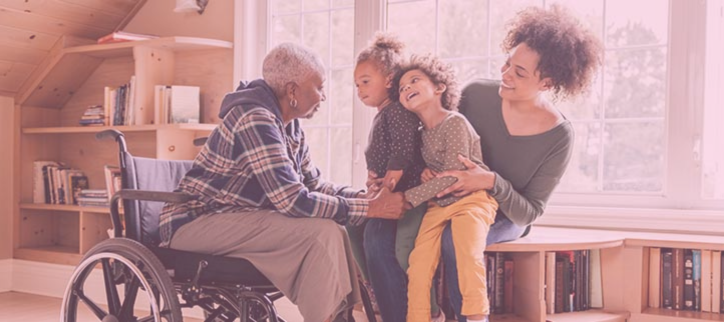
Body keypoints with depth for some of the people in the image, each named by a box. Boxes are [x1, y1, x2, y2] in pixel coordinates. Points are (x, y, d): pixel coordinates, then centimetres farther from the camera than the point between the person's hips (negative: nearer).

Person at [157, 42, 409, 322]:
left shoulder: (290, 126, 7)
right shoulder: (256, 120, -22)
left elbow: (312, 185, 12)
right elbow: (294, 201, -27)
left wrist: (365, 197, -4)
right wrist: (371, 208, -23)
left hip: (233, 219, 9)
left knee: (333, 230, -4)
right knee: (322, 232, -22)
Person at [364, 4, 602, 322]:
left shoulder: (558, 136, -17)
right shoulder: (477, 94, -12)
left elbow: (529, 213, -14)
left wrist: (493, 182, -32)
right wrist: (427, 167, -18)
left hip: (504, 218, -3)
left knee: (454, 239, -37)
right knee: (378, 232, -22)